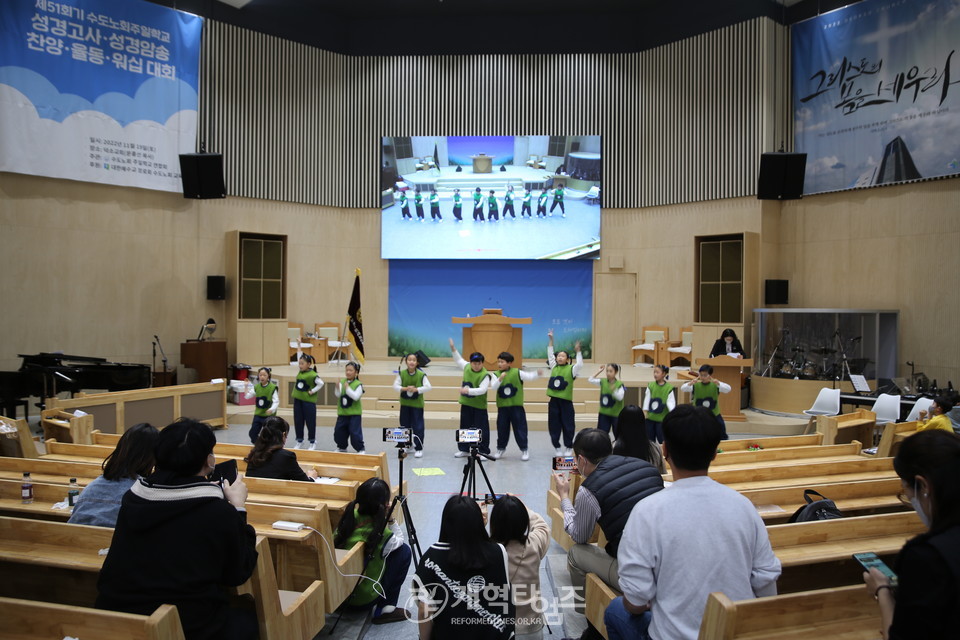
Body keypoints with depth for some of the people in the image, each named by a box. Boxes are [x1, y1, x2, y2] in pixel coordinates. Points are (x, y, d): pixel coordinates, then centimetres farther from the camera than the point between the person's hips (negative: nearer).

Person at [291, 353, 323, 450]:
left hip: (309, 401, -7)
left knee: (310, 422, 2)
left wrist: (313, 391, -16)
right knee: (298, 421, 11)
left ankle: (312, 442, 14)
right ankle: (299, 441, 23)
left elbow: (321, 383, -18)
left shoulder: (312, 374, -16)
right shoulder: (299, 372, 6)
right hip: (297, 400, 7)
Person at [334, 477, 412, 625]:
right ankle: (385, 609, 7)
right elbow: (399, 541, 0)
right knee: (404, 551, 1)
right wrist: (391, 519, -7)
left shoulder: (349, 518, -9)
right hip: (364, 598, -6)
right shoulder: (382, 536, -25)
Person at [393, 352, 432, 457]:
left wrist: (416, 389, -23)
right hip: (405, 403, 3)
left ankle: (419, 448, 6)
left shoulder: (421, 374, -10)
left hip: (417, 404, -3)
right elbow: (395, 386, -6)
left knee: (418, 427, -2)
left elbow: (428, 387, -12)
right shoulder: (401, 374, -3)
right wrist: (405, 388, -22)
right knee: (405, 426, 13)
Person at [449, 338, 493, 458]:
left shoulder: (485, 375, -20)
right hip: (466, 404, 6)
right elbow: (459, 360, 20)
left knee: (481, 429, -1)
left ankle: (484, 452, 9)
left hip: (479, 406, -6)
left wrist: (468, 390, -39)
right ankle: (464, 450, 29)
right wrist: (453, 348, 14)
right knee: (464, 428, 16)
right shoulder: (466, 366, -1)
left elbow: (482, 390, -29)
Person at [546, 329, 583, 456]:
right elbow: (550, 354, 11)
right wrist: (551, 340, 7)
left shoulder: (571, 369, -3)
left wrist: (577, 351, -26)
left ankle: (568, 447, 18)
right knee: (554, 425, 7)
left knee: (568, 425, 4)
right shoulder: (554, 367, 9)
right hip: (554, 401, 4)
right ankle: (557, 447, 19)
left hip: (566, 401, -4)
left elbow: (580, 364, -19)